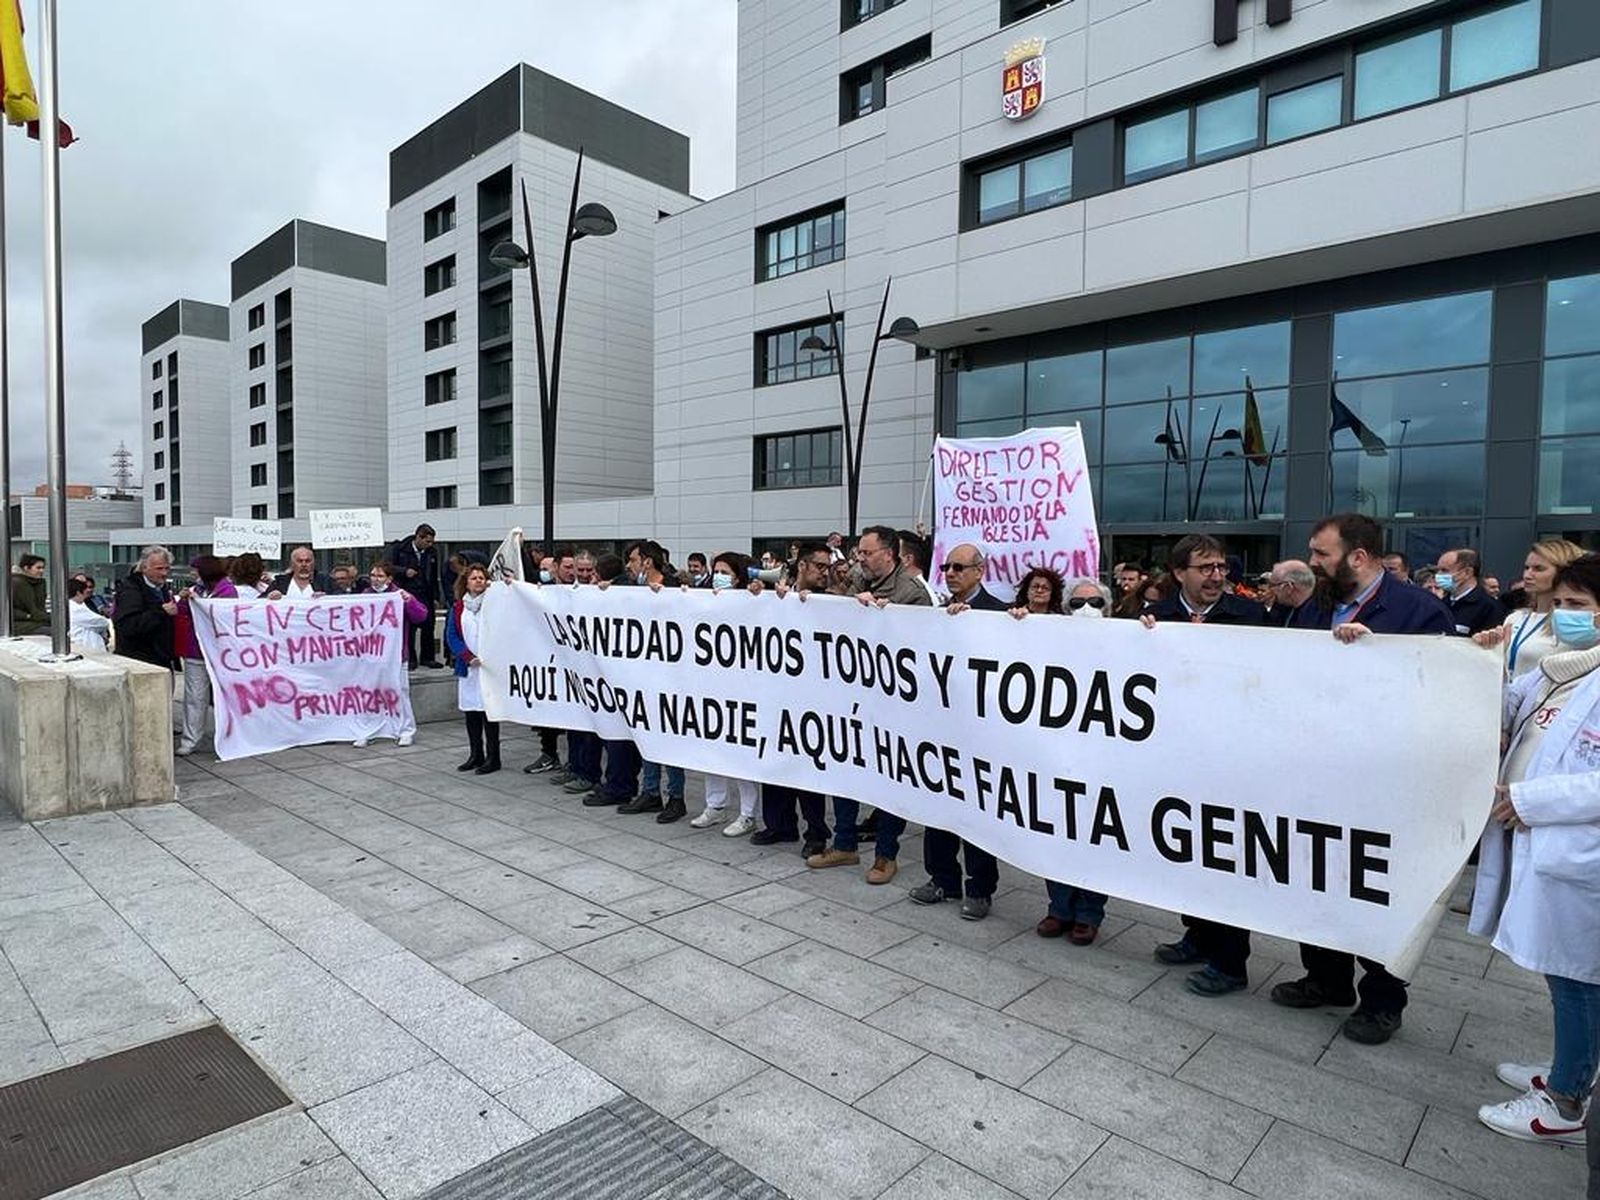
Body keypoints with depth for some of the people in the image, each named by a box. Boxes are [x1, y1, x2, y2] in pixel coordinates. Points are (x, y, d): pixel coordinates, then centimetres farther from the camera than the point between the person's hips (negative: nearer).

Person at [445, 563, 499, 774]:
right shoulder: (458, 608, 10)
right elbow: (451, 636, 4)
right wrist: (468, 657, -8)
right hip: (467, 667, 4)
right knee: (470, 712, 9)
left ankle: (493, 757, 4)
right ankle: (476, 755, 21)